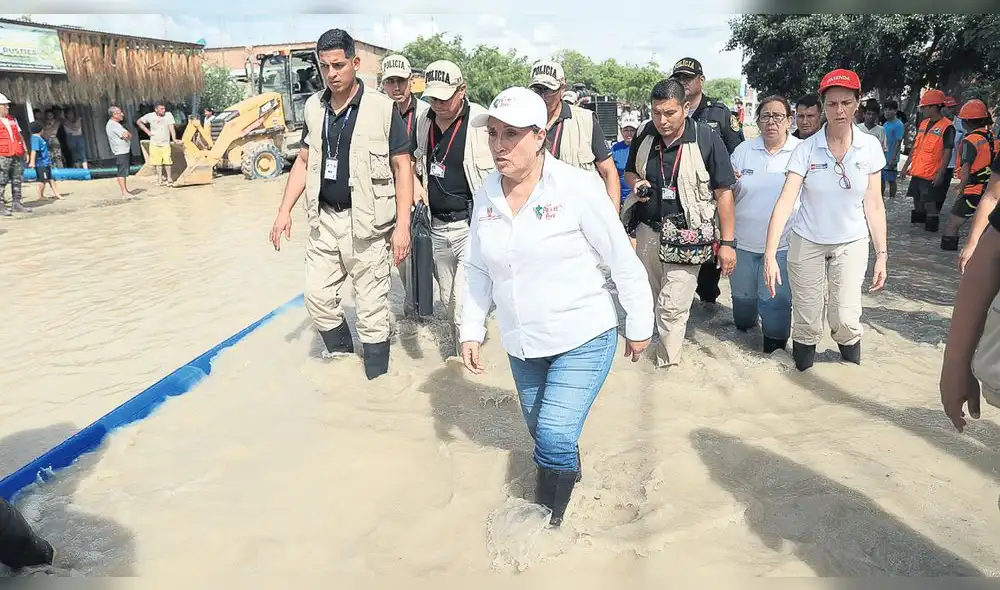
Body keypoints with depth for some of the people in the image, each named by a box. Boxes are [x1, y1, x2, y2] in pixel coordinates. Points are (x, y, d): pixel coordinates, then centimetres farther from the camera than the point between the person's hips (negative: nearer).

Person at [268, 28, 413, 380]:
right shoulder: (314, 108, 7)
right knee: (317, 298, 12)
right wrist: (284, 211, 8)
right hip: (324, 219, 6)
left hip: (366, 224, -5)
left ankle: (376, 384, 16)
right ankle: (342, 356, 34)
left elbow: (402, 168, -9)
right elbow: (303, 162, 15)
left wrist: (402, 226, -15)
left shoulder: (381, 108, -9)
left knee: (372, 309, 1)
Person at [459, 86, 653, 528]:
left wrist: (639, 326, -4)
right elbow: (479, 270, 8)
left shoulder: (577, 187, -17)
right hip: (521, 344, 5)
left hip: (583, 341, -5)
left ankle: (546, 520, 10)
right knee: (542, 435, 21)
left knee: (554, 437, -13)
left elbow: (624, 263, -10)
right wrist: (471, 330, 5)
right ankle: (568, 470, 51)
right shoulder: (487, 194, -2)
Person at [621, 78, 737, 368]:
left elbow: (724, 193, -8)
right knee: (650, 298, 16)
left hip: (686, 235, -5)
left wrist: (727, 243, -10)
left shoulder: (707, 139, -12)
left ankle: (668, 364, 11)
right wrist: (636, 184, -6)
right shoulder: (644, 136, 1)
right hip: (647, 228, 5)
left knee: (673, 306, -6)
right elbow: (629, 172, 19)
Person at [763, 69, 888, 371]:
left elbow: (874, 205, -1)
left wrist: (882, 254, -3)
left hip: (852, 244, 1)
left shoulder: (870, 147, -7)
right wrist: (770, 255, -27)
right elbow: (785, 202, -19)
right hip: (807, 243, -1)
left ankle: (854, 368, 25)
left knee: (845, 319, -5)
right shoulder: (806, 149, -12)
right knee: (807, 323, 4)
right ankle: (804, 375, 29)